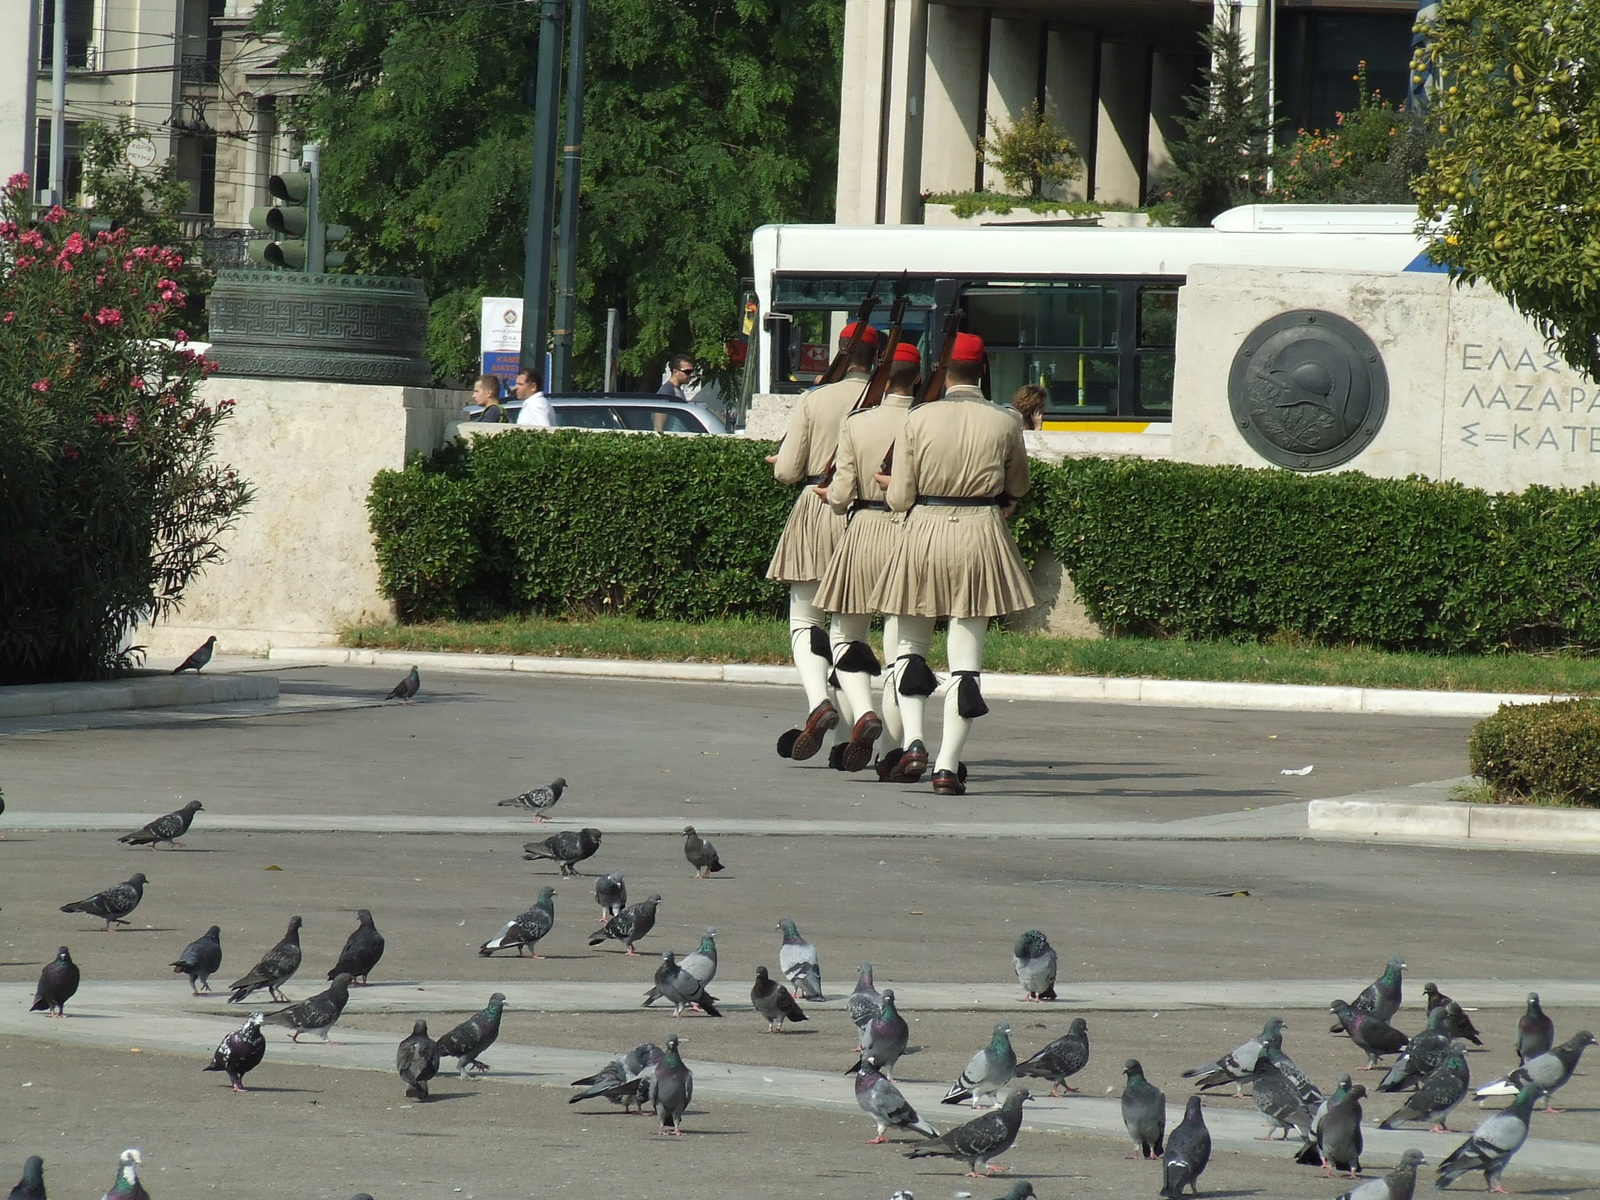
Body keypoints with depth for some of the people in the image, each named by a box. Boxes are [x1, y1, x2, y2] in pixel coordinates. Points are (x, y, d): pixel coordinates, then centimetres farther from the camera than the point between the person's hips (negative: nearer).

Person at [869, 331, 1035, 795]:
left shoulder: (918, 420, -4)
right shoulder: (1005, 423, -1)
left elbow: (900, 499, -2)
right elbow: (1018, 487, 15)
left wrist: (891, 486, 20)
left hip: (924, 533, 0)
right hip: (982, 536, 0)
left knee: (910, 643, 17)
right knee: (966, 656, 3)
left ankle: (914, 741, -2)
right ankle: (947, 765, -3)